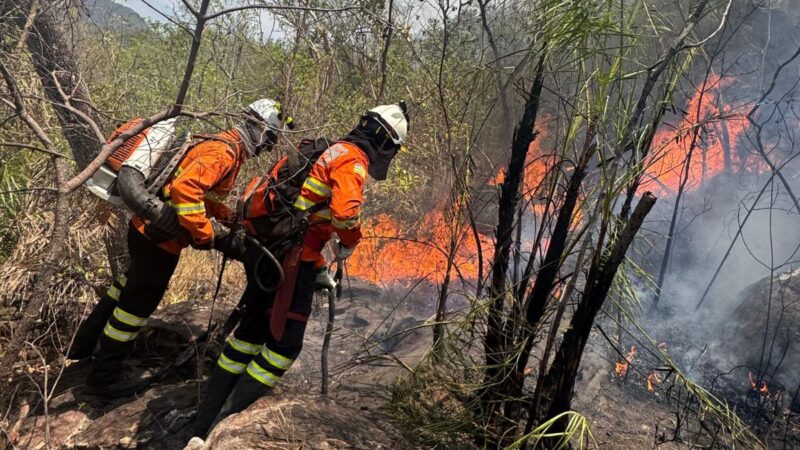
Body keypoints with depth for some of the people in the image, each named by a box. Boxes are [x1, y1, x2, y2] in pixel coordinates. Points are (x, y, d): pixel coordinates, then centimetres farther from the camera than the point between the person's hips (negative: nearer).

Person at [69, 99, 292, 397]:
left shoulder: (223, 145, 11)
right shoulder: (224, 152, -21)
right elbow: (185, 188, -35)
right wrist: (206, 235, -29)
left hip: (144, 227, 10)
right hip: (160, 238, -10)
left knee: (132, 286, 27)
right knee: (139, 302, 5)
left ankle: (85, 344, 46)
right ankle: (103, 377, 22)